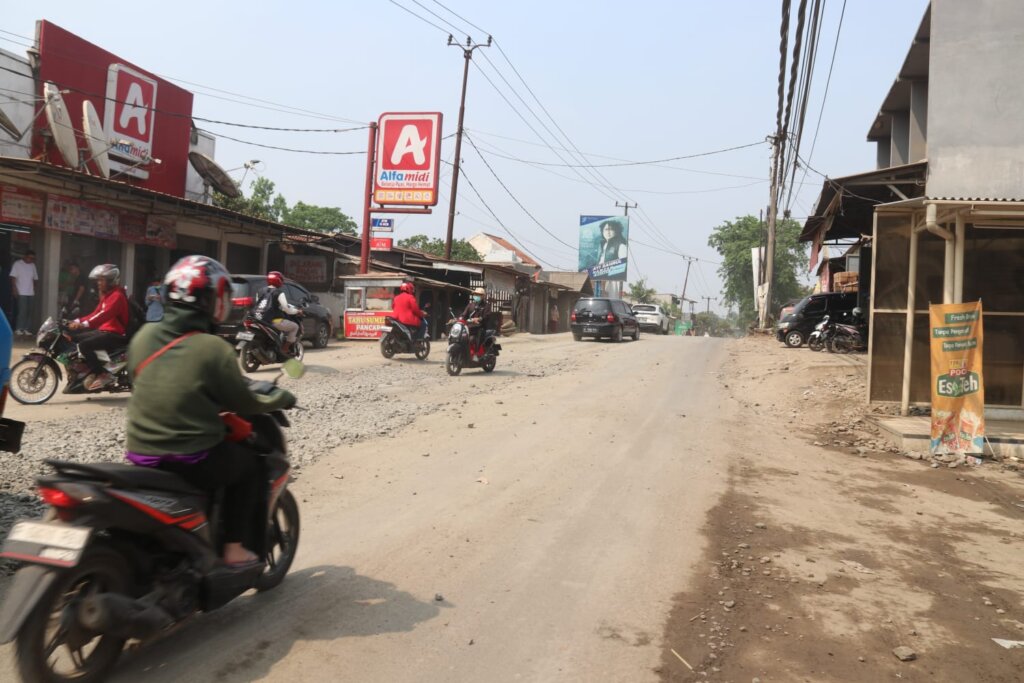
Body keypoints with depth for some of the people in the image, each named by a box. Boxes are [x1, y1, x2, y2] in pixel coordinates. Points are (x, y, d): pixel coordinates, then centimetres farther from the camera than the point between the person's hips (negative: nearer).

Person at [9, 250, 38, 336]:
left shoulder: (32, 265, 13)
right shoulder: (17, 264, -2)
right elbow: (13, 277, -5)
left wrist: (34, 289, 10)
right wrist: (15, 289, -12)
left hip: (30, 293, 5)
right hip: (21, 292, -5)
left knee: (29, 311, 3)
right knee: (22, 310, -9)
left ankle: (26, 329, 7)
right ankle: (19, 329, -4)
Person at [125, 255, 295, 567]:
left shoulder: (143, 336, 1)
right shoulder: (214, 349, -16)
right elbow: (245, 404, -6)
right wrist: (280, 398, 14)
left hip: (139, 453, 6)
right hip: (191, 462, -6)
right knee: (249, 463, 20)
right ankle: (234, 548, 17)